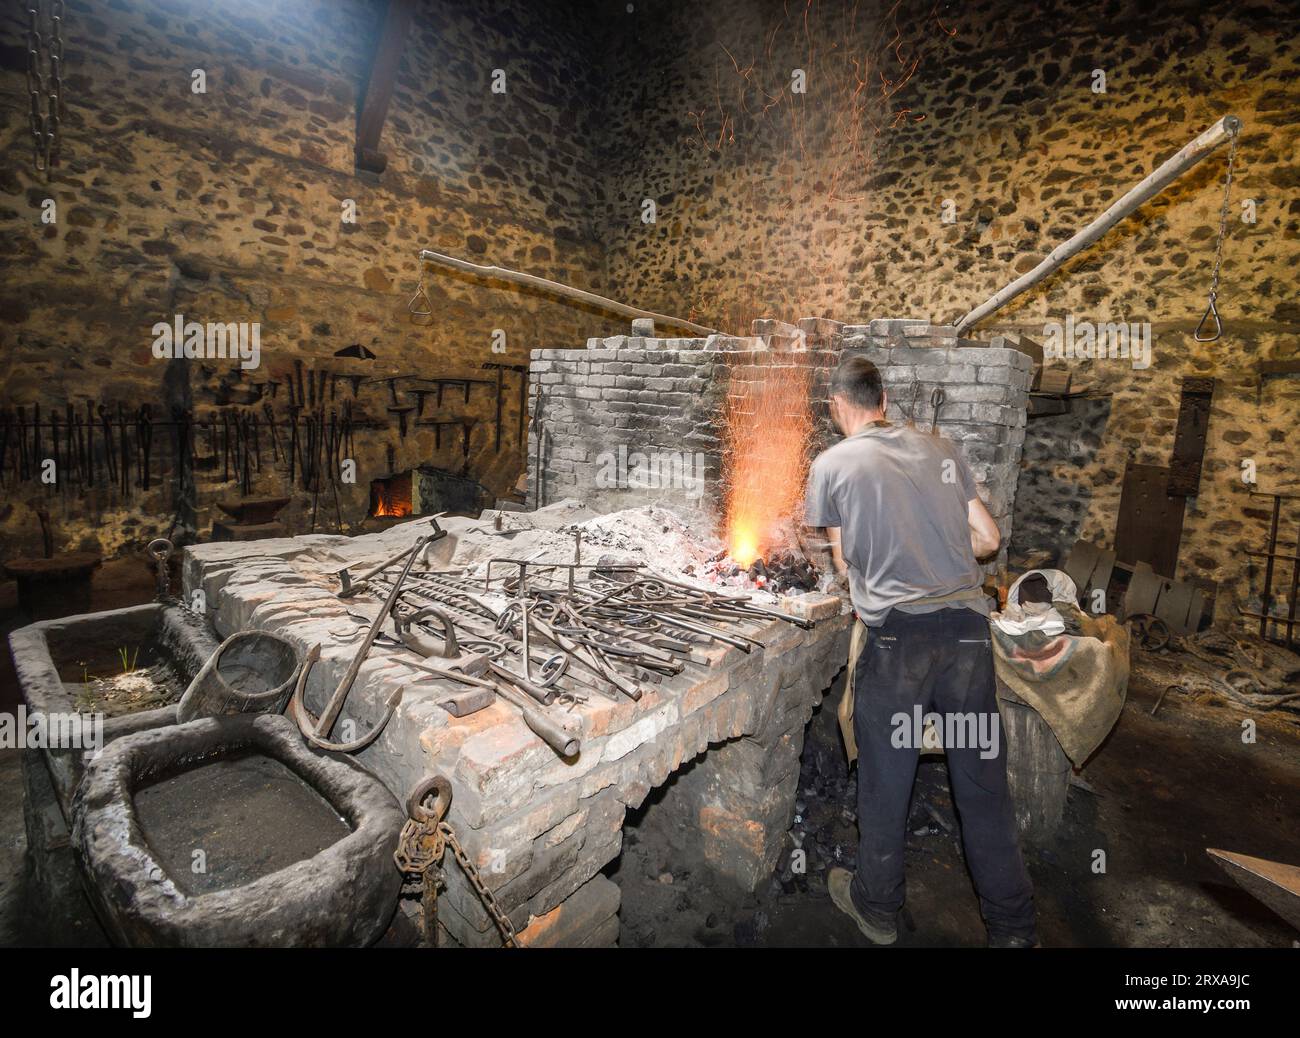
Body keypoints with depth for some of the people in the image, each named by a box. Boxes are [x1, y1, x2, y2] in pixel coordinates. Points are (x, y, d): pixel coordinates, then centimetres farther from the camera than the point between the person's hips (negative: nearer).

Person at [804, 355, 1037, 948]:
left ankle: (877, 907, 34)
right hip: (967, 625, 4)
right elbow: (988, 539, 14)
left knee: (885, 780, 14)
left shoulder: (832, 464, 2)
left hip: (896, 633, -4)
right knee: (983, 782, 16)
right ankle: (1013, 928, 31)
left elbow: (846, 565, 8)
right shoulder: (941, 449, 12)